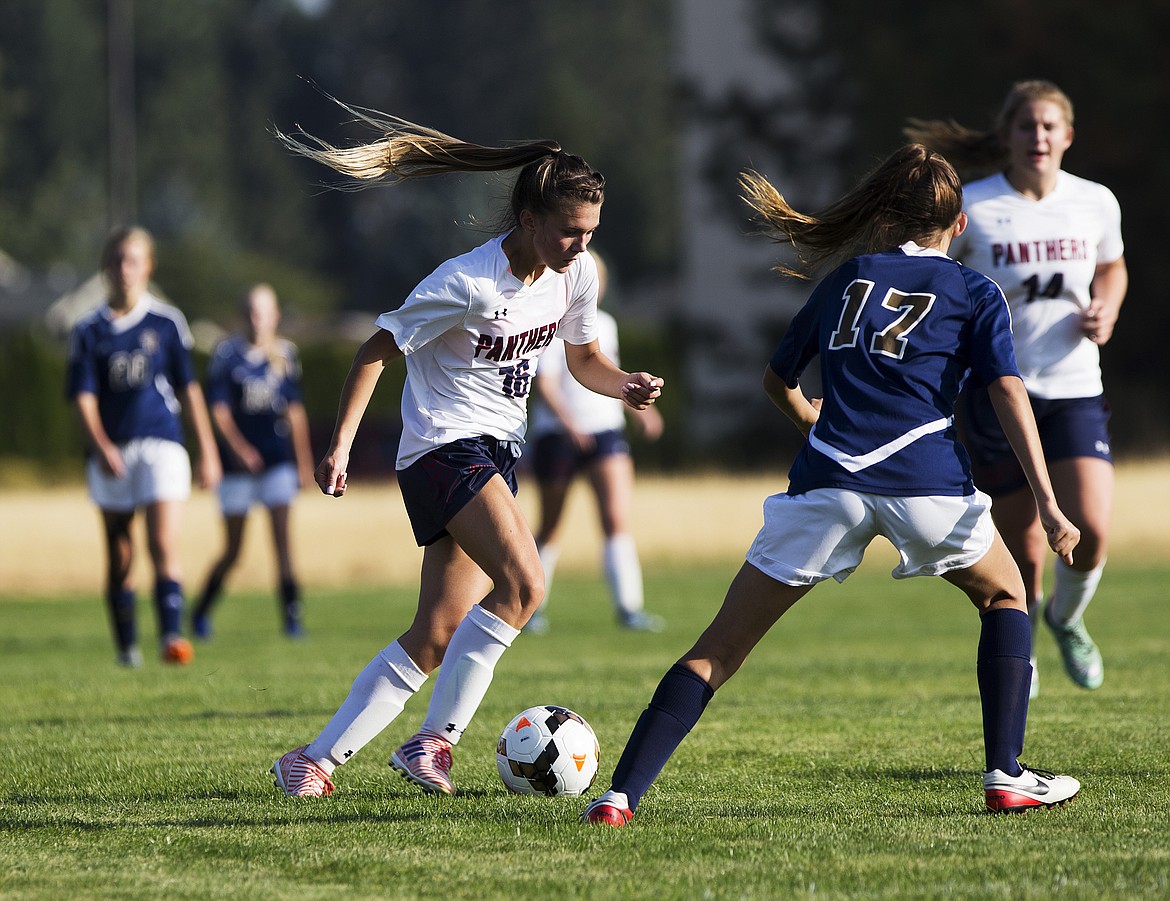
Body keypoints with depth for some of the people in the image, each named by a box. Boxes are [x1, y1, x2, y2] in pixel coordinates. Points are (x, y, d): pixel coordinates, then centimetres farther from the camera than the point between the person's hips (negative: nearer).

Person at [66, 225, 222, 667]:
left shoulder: (167, 322, 6)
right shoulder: (89, 330, 4)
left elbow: (188, 389, 11)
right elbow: (84, 395, -2)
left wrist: (208, 452, 10)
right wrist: (100, 444, -19)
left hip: (161, 444, -1)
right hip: (110, 454, 1)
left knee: (164, 544, -15)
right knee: (119, 555, 6)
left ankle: (172, 636, -23)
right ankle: (126, 645, 15)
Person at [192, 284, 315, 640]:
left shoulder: (285, 354, 7)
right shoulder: (228, 352, -2)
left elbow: (295, 410, 13)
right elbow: (219, 410, -6)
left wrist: (304, 462, 14)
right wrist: (238, 447, -20)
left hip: (278, 458, 2)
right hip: (239, 461, -2)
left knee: (282, 534, -12)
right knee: (232, 551, 4)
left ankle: (291, 614, -14)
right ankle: (201, 613, 23)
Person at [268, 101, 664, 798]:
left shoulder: (577, 275, 1)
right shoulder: (468, 282, -20)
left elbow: (584, 359, 17)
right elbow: (378, 350, -13)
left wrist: (625, 385, -5)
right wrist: (340, 447, -17)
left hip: (499, 454, 8)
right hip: (444, 446, -8)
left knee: (437, 636, 2)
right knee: (523, 584, -26)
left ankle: (315, 760, 9)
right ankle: (434, 741, -18)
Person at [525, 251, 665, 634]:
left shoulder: (604, 325, 13)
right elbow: (545, 384, -18)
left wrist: (636, 410, 19)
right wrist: (568, 421, -31)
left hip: (605, 430, 4)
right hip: (556, 434, -4)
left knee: (618, 519, -12)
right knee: (550, 527, 7)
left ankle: (629, 606, -17)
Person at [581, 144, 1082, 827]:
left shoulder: (847, 276, 23)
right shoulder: (975, 292, 14)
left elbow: (777, 380, 30)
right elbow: (1009, 391, 0)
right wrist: (1048, 504, -4)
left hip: (827, 481, 1)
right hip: (926, 481, -1)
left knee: (720, 648, 4)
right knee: (1005, 595, 27)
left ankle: (622, 796, -9)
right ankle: (1006, 775, 16)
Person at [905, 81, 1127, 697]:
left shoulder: (1096, 203, 1)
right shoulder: (971, 208, -8)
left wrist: (1106, 310, 0)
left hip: (1075, 391, 2)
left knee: (1091, 532, -17)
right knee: (1022, 553, 2)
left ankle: (1066, 618, 17)